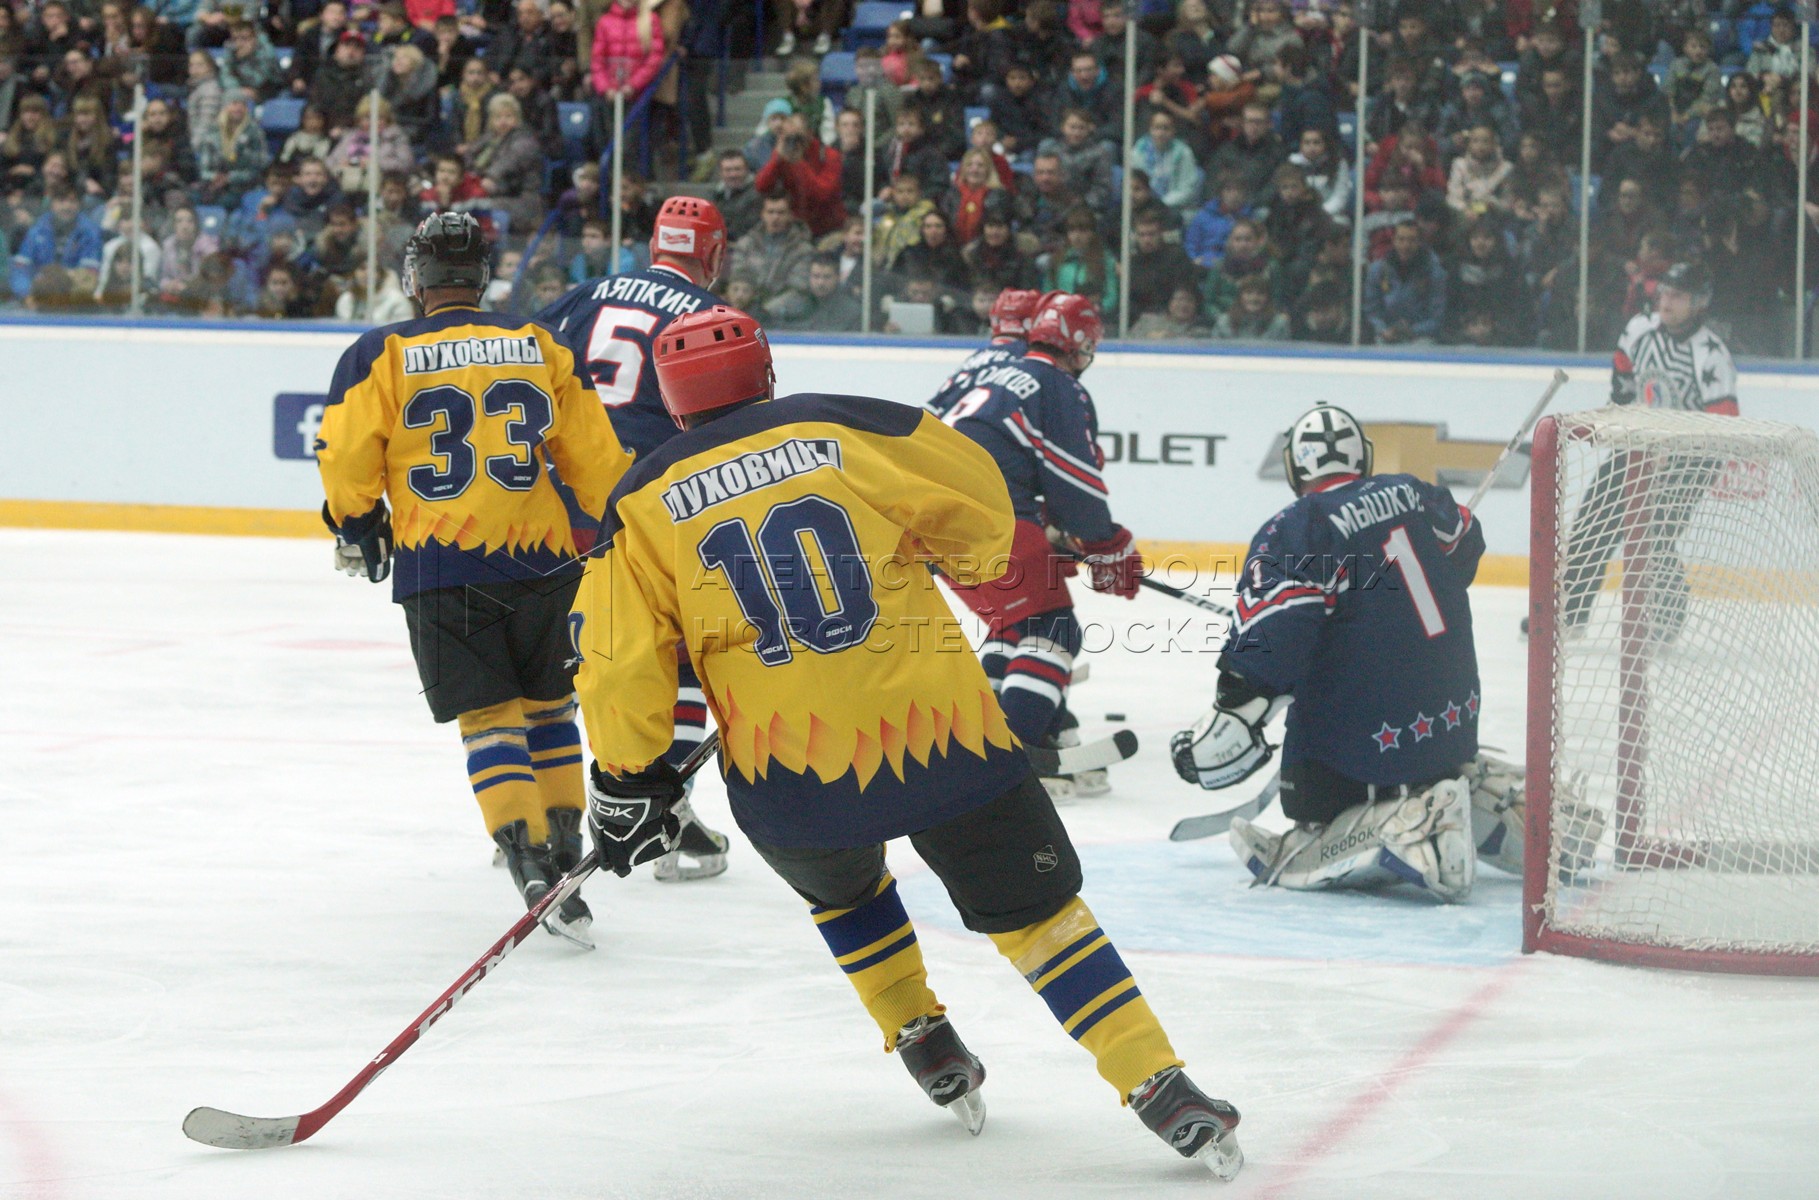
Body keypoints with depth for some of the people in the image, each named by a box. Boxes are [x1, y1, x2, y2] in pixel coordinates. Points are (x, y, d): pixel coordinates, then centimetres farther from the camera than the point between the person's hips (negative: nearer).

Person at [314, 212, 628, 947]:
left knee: (490, 719, -2)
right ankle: (564, 849, 24)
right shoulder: (539, 347, 6)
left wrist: (357, 525, 14)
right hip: (541, 557, 2)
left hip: (439, 565, -2)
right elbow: (594, 454, 8)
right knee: (548, 705, 19)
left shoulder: (382, 355, -1)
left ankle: (534, 864, -16)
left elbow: (346, 454, -5)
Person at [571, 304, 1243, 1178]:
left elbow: (619, 656, 2)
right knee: (1034, 907, 9)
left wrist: (628, 781, 12)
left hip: (789, 772, 1)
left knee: (839, 884, 35)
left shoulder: (646, 502, 5)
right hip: (938, 727, -1)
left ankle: (926, 1045, 31)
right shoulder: (846, 427, 2)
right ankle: (1159, 1088, 0)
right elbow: (977, 502, 9)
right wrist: (965, 560, 31)